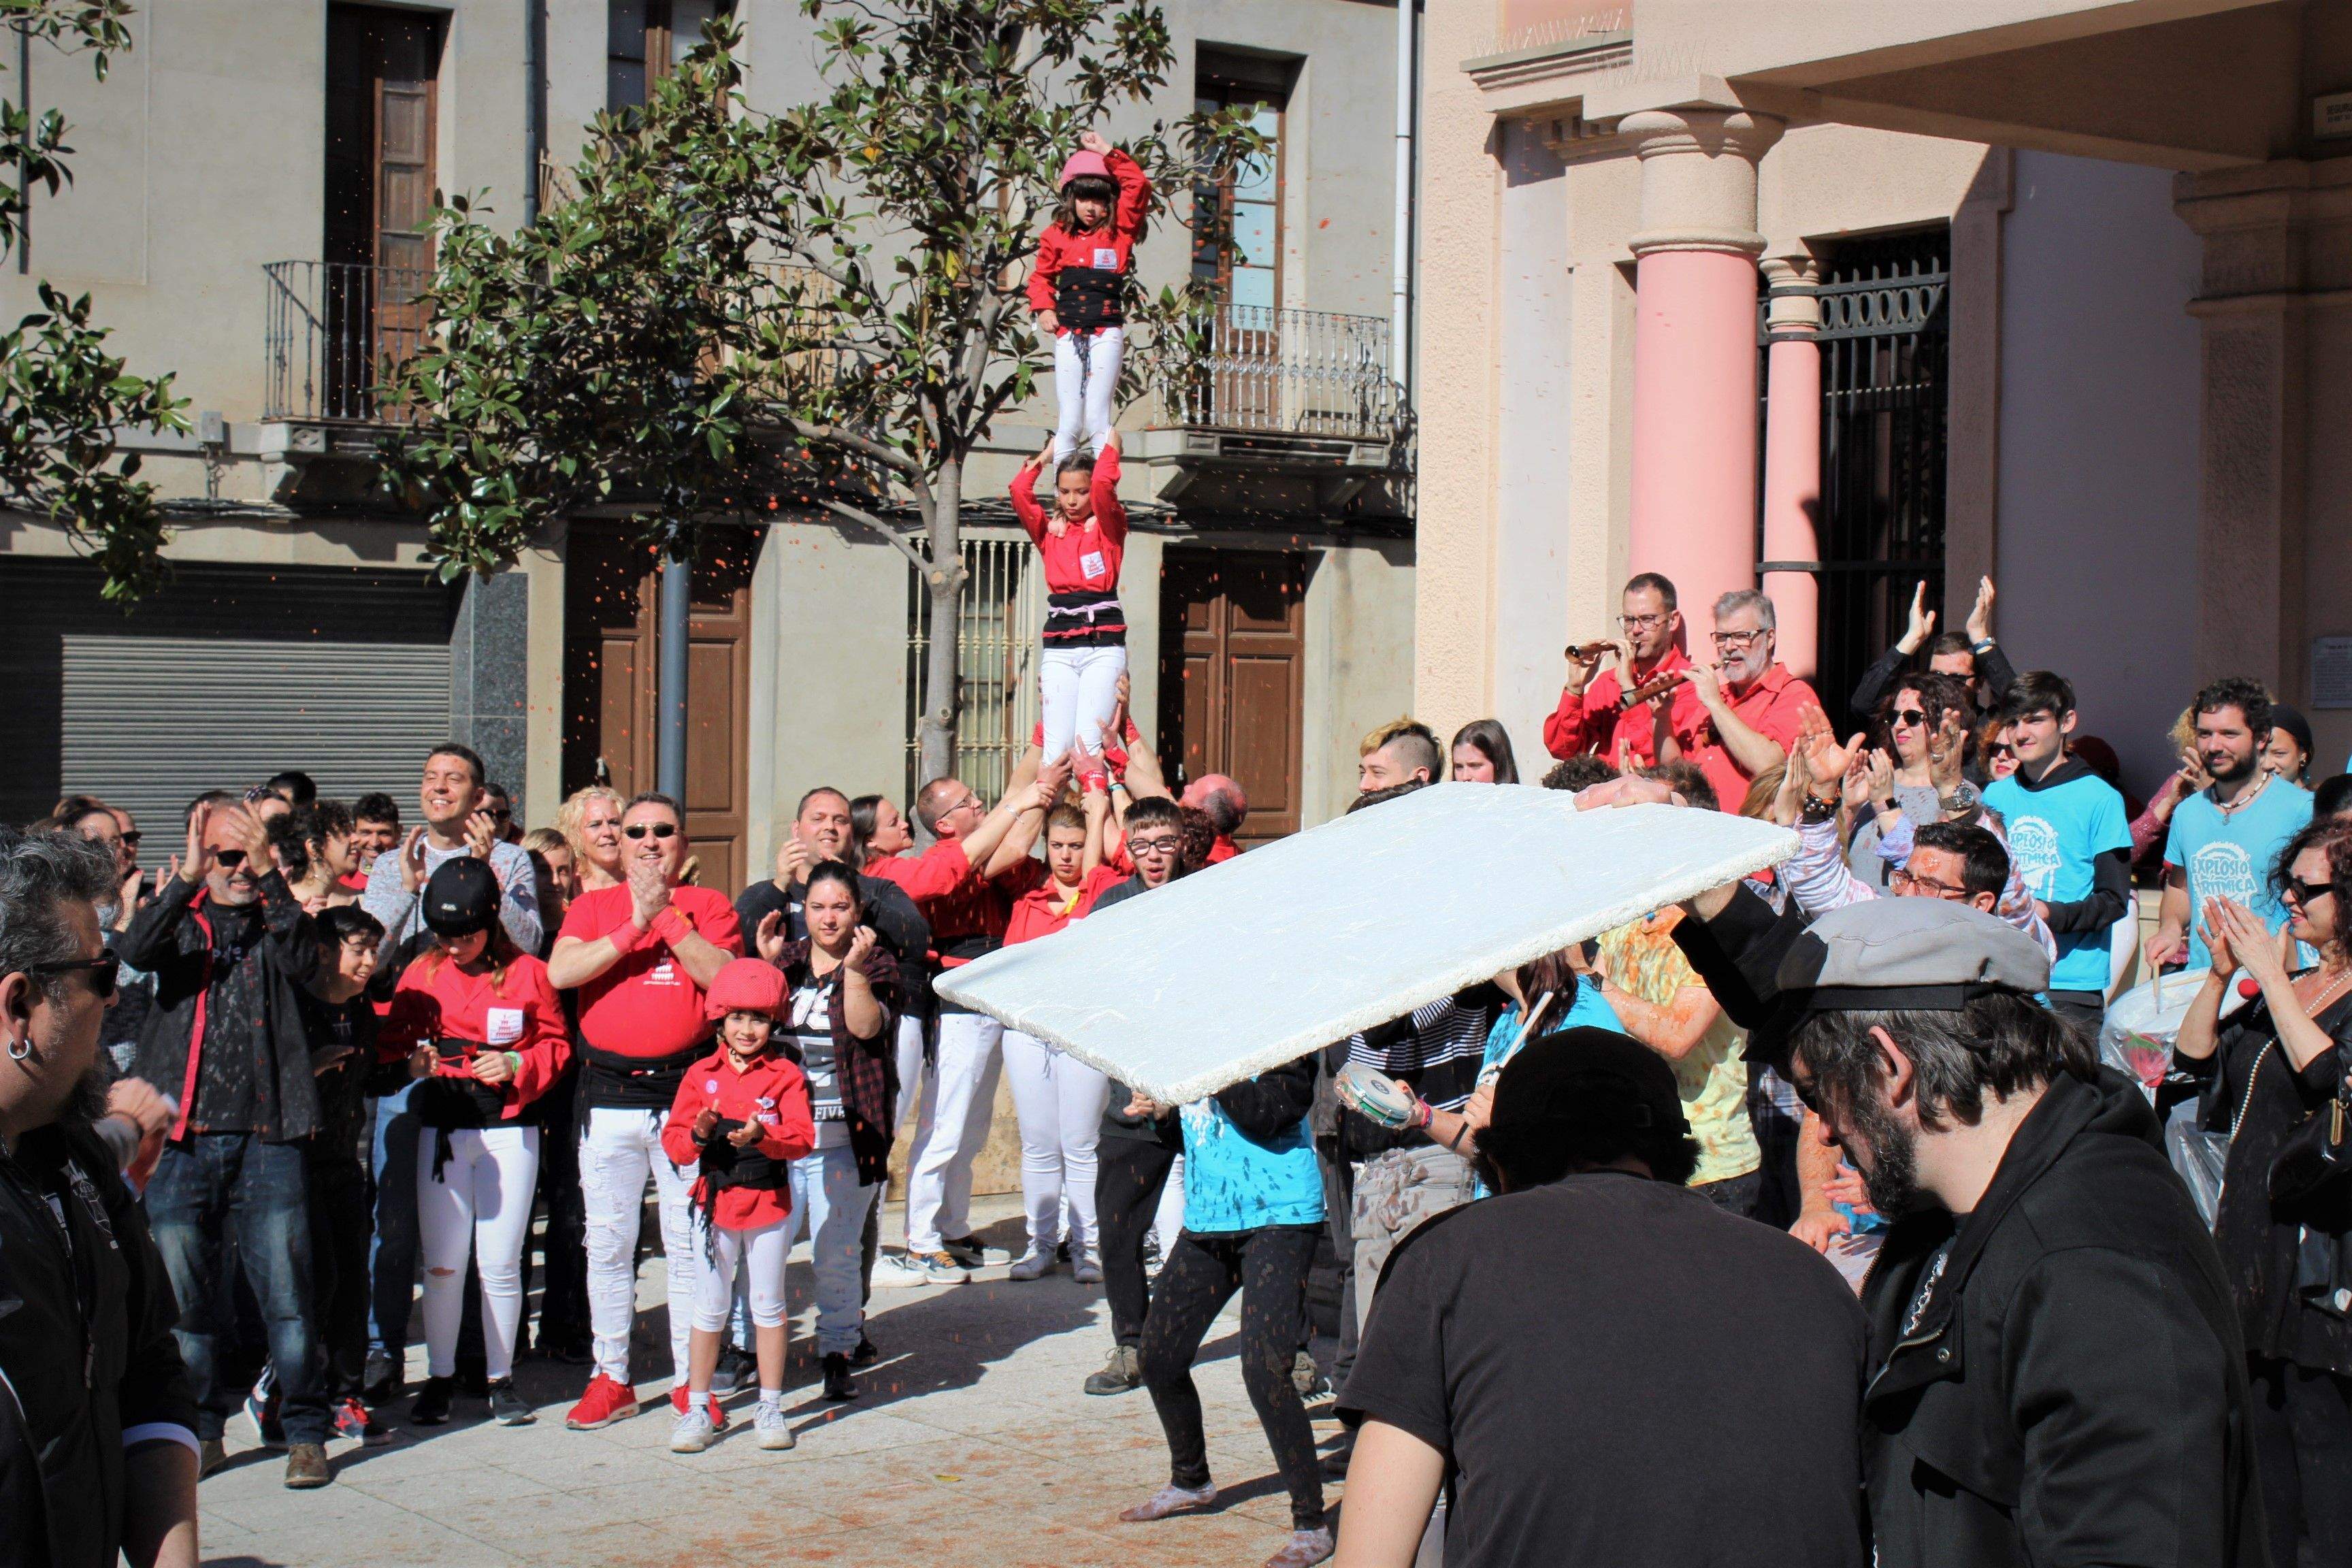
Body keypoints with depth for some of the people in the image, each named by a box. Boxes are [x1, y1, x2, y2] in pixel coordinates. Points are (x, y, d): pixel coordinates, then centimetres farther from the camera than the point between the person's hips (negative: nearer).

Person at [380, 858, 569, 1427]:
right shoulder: (421, 974, 6)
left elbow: (556, 1044, 7)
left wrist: (516, 1064, -11)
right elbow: (391, 1041, 12)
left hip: (509, 1128, -1)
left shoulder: (526, 973, 2)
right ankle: (439, 1378, 13)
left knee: (501, 1262, 1)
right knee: (442, 1263, 0)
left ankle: (501, 1379, 13)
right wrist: (410, 1062, -10)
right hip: (441, 1128, 1)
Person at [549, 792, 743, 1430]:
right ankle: (611, 1379, 15)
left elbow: (723, 976, -10)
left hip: (687, 1092, -2)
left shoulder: (709, 905, 7)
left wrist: (669, 917, -13)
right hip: (608, 1097, 2)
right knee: (608, 1245, 6)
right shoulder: (592, 907, 10)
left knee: (690, 1245, 0)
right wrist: (635, 925, -13)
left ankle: (690, 1381, 9)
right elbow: (561, 972, -8)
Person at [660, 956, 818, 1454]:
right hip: (716, 1202, 1)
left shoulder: (786, 1075, -2)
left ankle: (770, 1408, 17)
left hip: (769, 1201, -1)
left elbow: (802, 1136, -12)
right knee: (709, 1310, 7)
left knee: (768, 1307, 8)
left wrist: (762, 1136, -30)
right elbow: (673, 1141, -1)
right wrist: (698, 1135, -22)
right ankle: (698, 1409, 15)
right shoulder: (700, 1075, 3)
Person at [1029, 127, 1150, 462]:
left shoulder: (1119, 231, 5)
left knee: (1097, 419, -7)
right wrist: (1044, 308, 3)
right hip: (1068, 334, 2)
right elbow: (1041, 275, 20)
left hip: (1106, 333, -2)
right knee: (1069, 421, 1)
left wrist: (1107, 152, -7)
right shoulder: (1057, 235, 9)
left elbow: (1138, 187, -5)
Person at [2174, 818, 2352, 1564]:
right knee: (2260, 1428, 14)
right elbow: (2195, 1058, 9)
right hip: (2253, 1236, 8)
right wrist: (2220, 973, -4)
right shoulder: (2289, 988, 12)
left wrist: (2269, 975, -20)